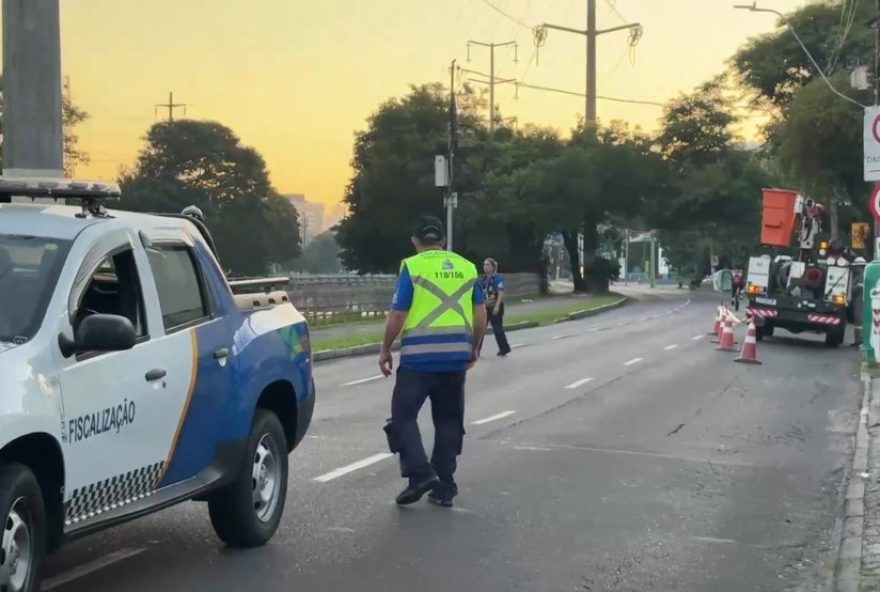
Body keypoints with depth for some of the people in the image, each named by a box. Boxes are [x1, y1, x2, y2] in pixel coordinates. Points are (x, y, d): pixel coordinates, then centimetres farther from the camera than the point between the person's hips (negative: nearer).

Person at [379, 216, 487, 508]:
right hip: (456, 356, 5)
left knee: (403, 415, 5)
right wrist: (474, 347, 22)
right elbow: (481, 313, 9)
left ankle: (420, 472, -10)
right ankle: (444, 487, 14)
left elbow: (398, 314, -7)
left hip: (419, 356, -5)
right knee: (448, 420, 12)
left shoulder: (412, 267, -4)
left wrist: (385, 350, 4)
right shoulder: (467, 267, 10)